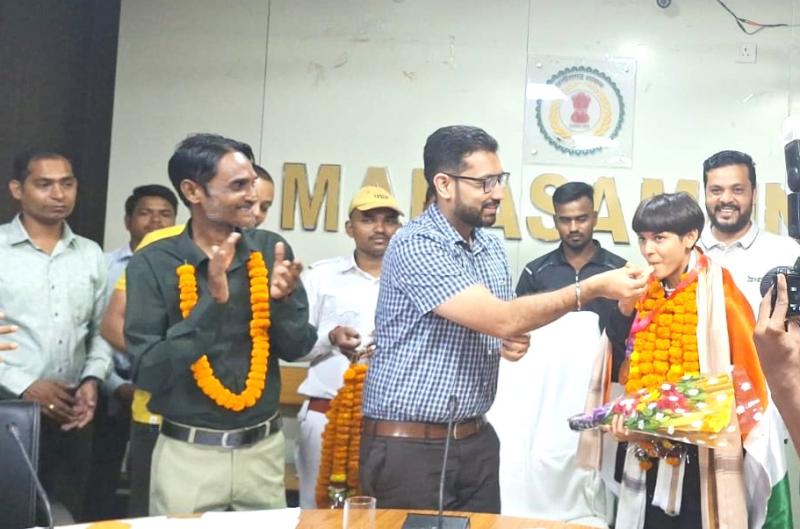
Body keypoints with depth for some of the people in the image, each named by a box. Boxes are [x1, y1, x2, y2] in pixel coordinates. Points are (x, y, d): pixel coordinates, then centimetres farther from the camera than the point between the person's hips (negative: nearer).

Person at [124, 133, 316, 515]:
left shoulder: (271, 251, -1)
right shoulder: (153, 263, -11)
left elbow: (297, 349, 3)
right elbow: (148, 371, -15)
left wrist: (282, 301, -17)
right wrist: (212, 302, -24)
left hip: (263, 449, 3)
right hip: (189, 454, -3)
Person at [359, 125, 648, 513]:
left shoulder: (492, 248, 8)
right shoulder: (415, 245, -18)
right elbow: (501, 318, -25)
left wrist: (513, 345, -3)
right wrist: (594, 287, -22)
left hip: (476, 440, 7)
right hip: (409, 446, -7)